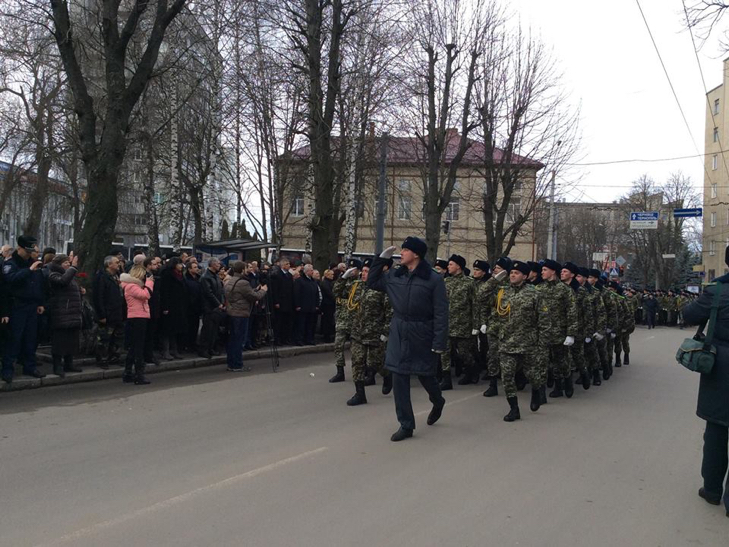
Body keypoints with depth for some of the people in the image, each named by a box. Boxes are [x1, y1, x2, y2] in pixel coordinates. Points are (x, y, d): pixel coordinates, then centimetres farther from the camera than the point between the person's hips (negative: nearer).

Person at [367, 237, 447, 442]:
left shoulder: (433, 279, -11)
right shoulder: (394, 275, 4)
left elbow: (441, 313, -12)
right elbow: (372, 282, 19)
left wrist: (439, 342, -16)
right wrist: (381, 259, 7)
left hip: (422, 334, -4)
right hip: (398, 333, 4)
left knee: (425, 375, 12)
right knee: (399, 378, 2)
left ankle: (438, 402, 45)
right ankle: (406, 425, 12)